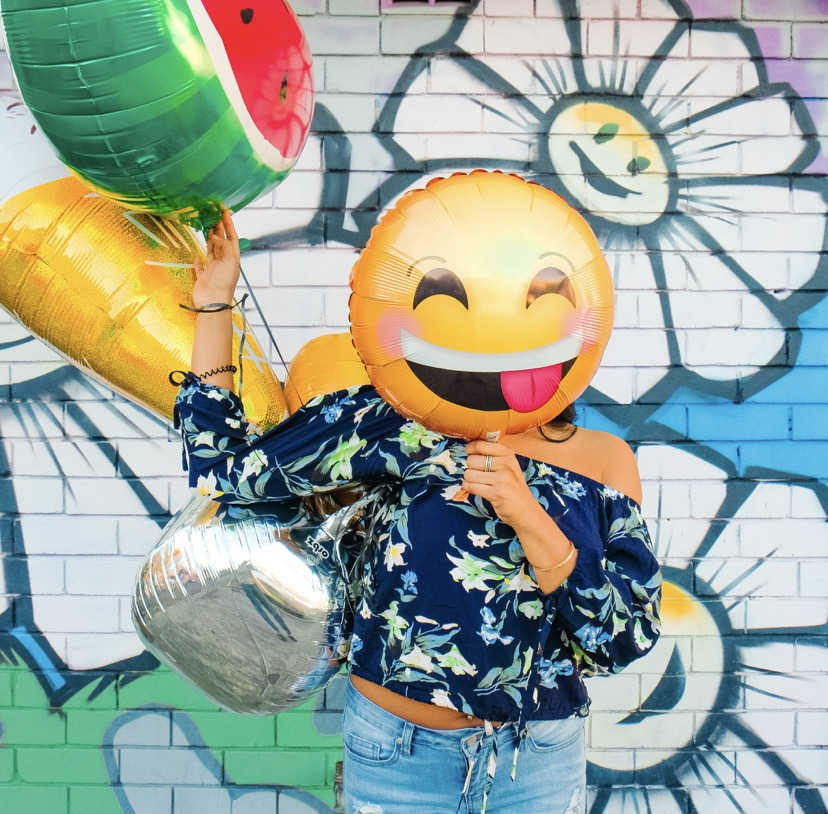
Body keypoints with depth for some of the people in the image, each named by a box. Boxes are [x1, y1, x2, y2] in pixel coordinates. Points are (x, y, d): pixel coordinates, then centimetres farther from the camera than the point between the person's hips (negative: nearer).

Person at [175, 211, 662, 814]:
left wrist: (528, 517, -24)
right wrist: (214, 304, -10)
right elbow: (226, 470, -11)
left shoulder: (605, 462, -6)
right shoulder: (401, 423, -11)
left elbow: (625, 640, -11)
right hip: (396, 755, 0)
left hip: (541, 763, 1)